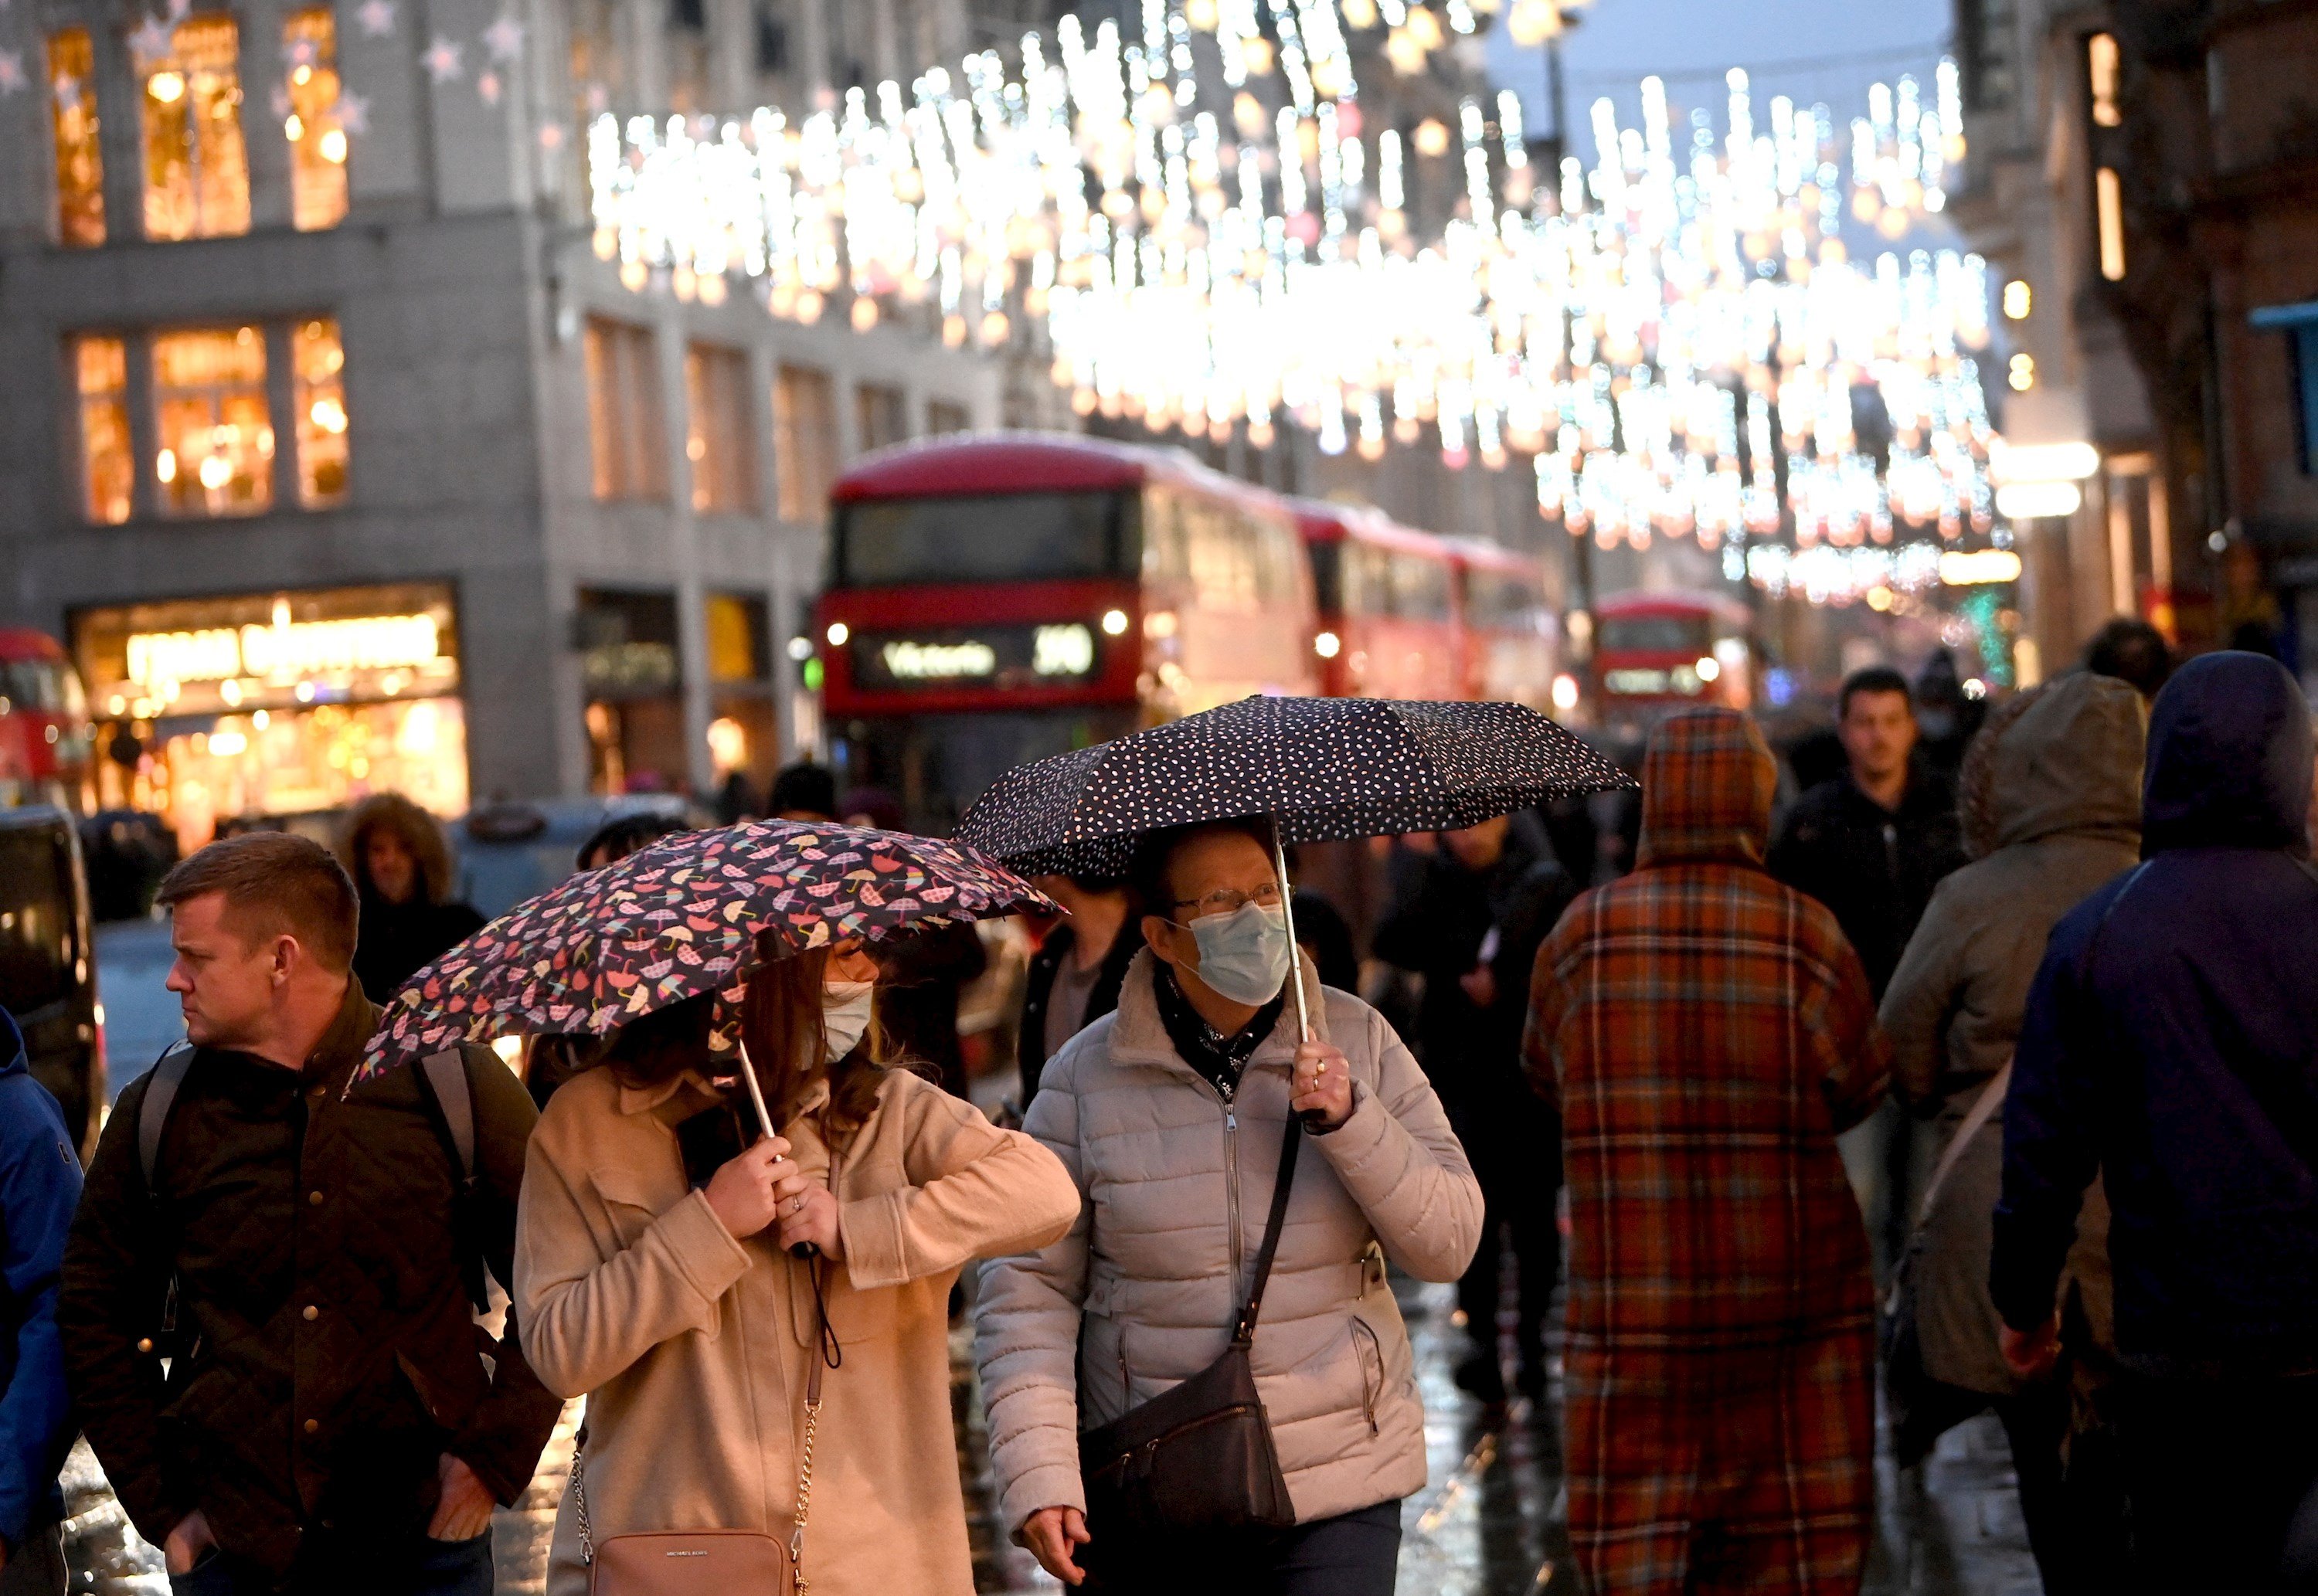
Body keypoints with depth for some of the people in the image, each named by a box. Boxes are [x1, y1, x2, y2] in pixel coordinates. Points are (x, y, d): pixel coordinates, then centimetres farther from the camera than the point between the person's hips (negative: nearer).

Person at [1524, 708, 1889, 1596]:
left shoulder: (1581, 935, -5)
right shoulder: (1803, 933, -8)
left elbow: (1545, 1074, 9)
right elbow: (1859, 1089, 1)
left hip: (1633, 1284, 1)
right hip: (1790, 1286, 0)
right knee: (1791, 1523, 9)